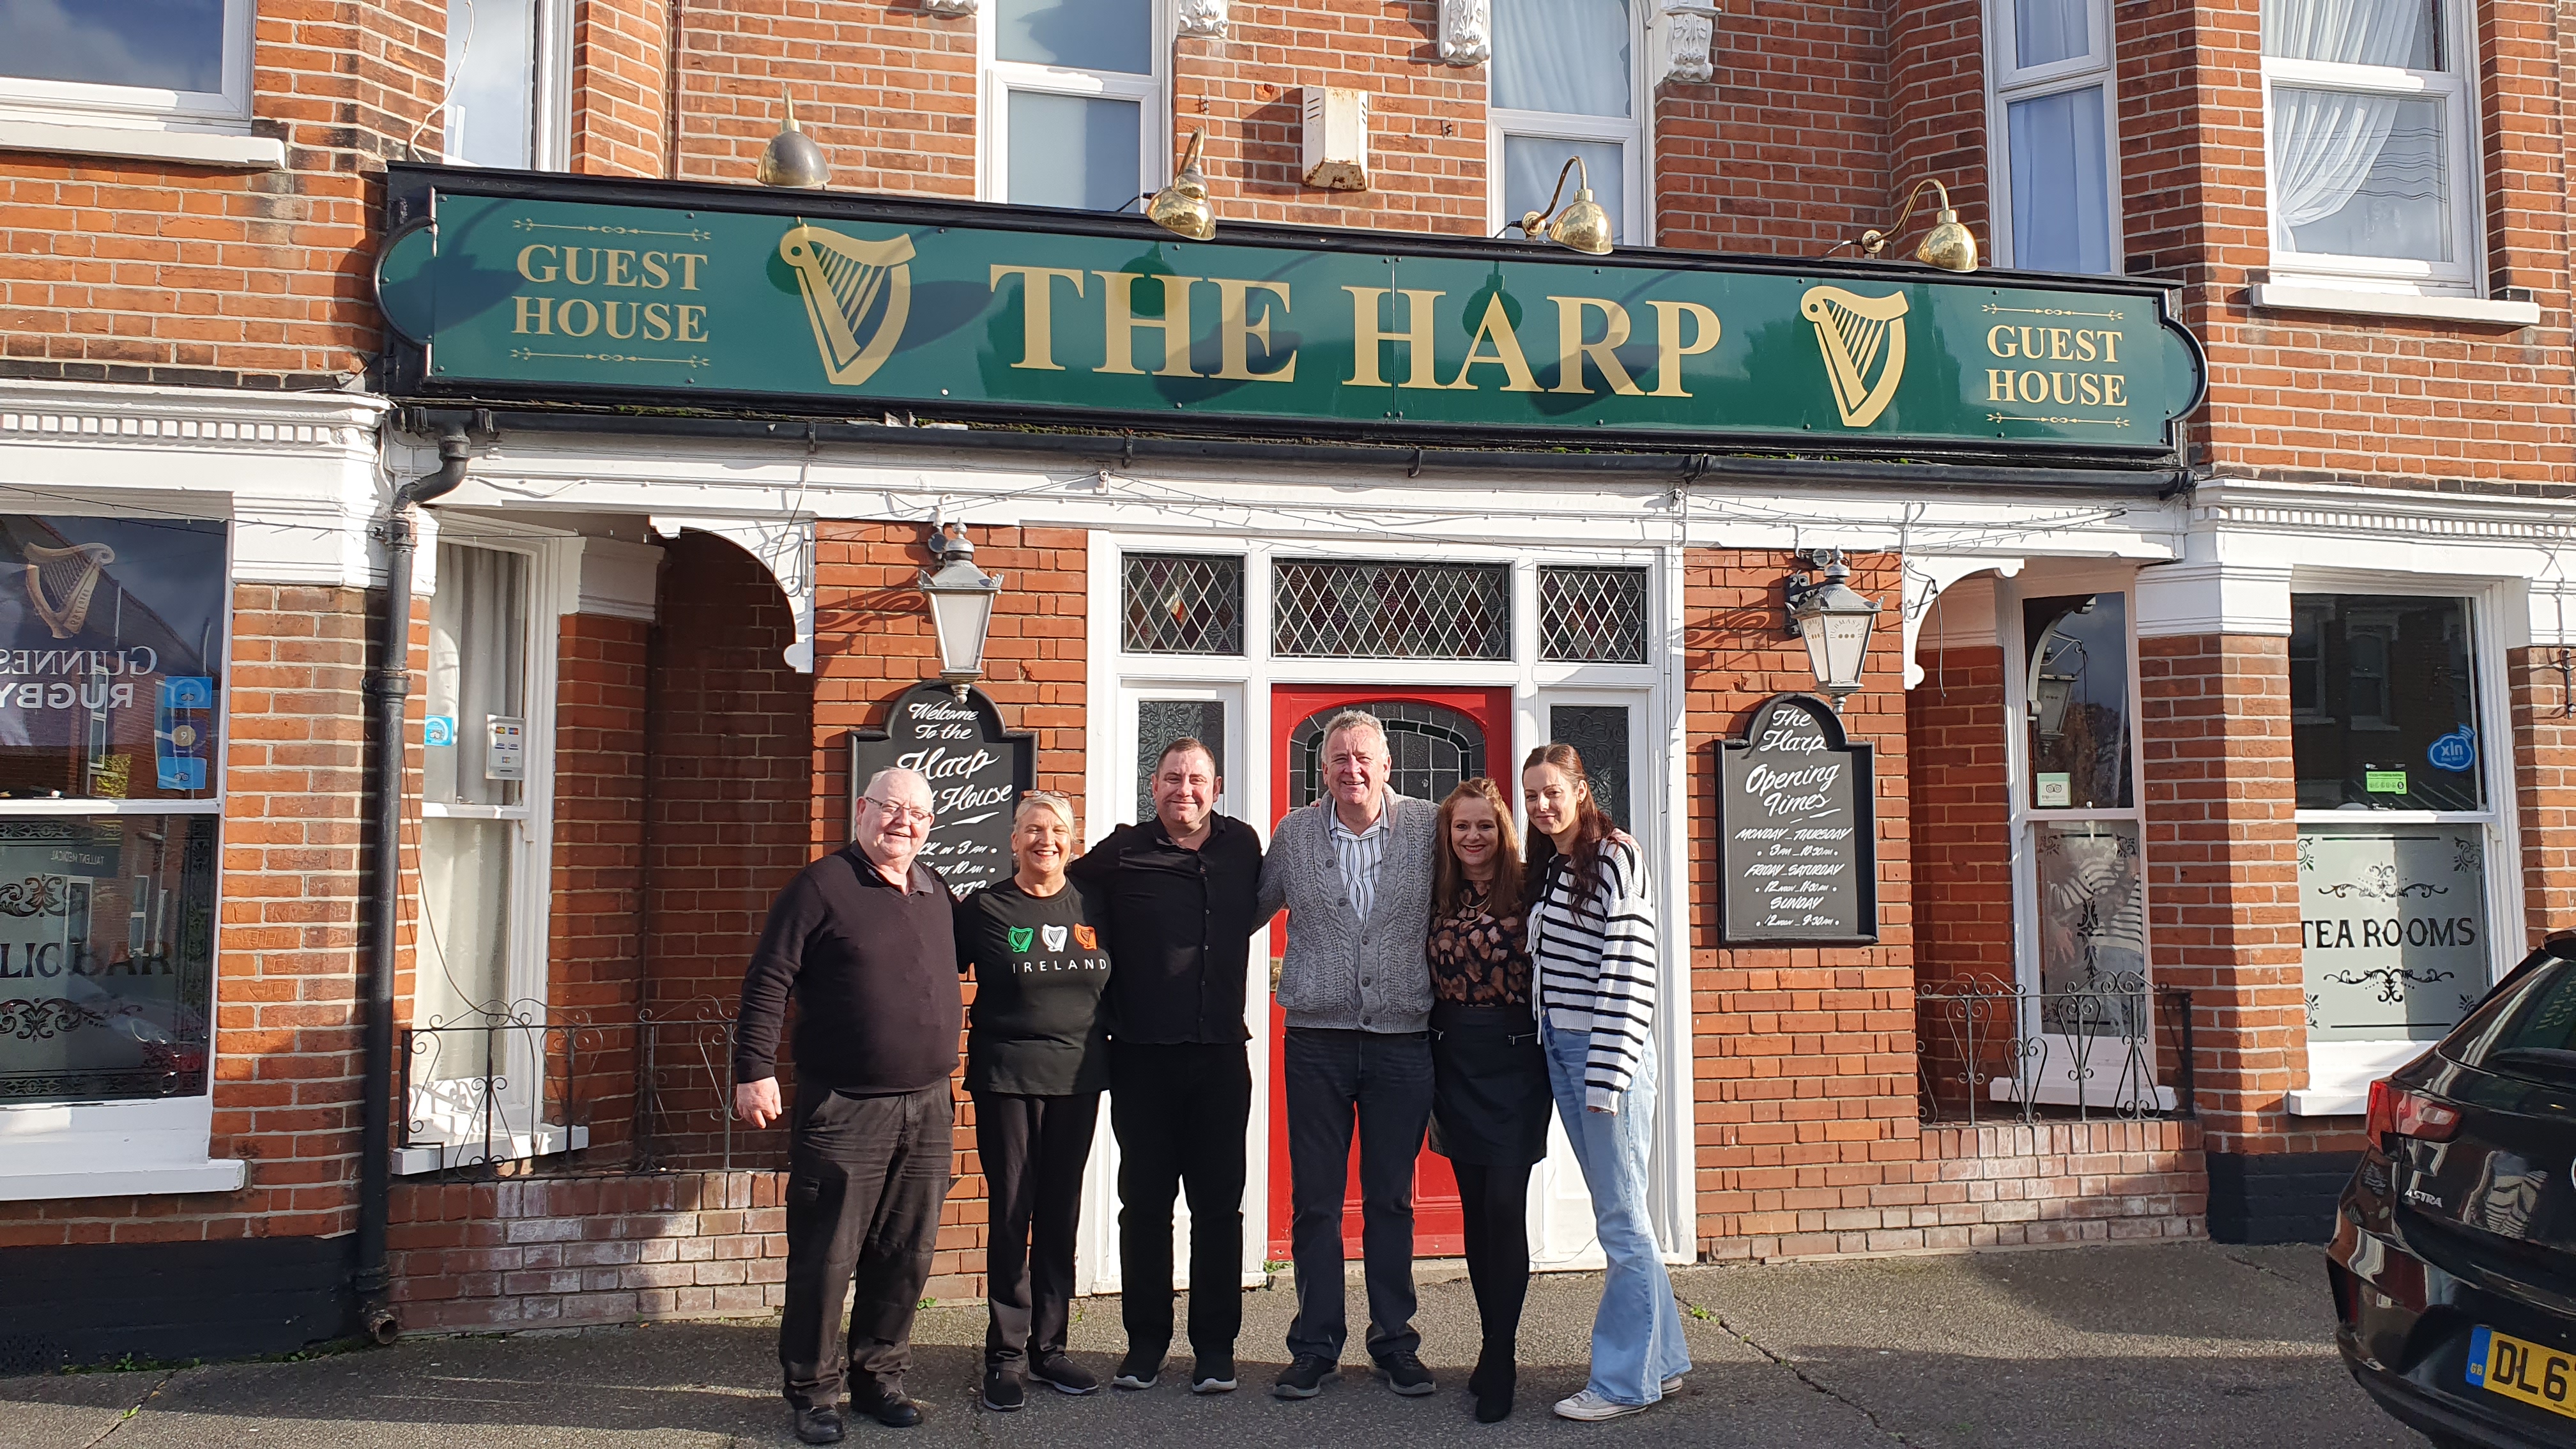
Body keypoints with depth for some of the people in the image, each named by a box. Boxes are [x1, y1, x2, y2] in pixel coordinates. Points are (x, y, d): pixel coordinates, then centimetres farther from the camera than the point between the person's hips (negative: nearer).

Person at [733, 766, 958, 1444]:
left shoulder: (936, 893, 13)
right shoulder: (822, 886, -6)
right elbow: (767, 982, -8)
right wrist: (755, 1071, -14)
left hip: (927, 1107, 6)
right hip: (844, 1108, -6)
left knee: (906, 1256, 11)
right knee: (826, 1257, 1)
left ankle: (878, 1376, 26)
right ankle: (813, 1391, 15)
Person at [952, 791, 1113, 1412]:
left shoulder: (1093, 906, 5)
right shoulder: (984, 908, -2)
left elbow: (1112, 982, 17)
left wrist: (1110, 1035, 8)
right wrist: (968, 1023, -3)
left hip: (1078, 1076, 3)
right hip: (1006, 1076, -3)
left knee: (1061, 1215, 9)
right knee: (1010, 1215, 1)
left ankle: (1049, 1347, 20)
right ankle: (1006, 1356, 11)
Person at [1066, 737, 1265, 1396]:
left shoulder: (1242, 844, 8)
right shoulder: (1123, 853, -1)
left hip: (1221, 1052, 2)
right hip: (1143, 1055, -1)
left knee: (1219, 1204, 6)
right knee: (1144, 1201, 7)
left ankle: (1215, 1347, 16)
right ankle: (1146, 1342, 20)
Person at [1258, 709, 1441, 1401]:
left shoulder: (1429, 827, 0)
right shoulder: (1293, 834, 4)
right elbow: (1250, 910, 16)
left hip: (1403, 1040, -1)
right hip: (1316, 1039, 1)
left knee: (1391, 1200, 9)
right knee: (1314, 1202, 6)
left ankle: (1395, 1342, 22)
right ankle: (1315, 1346, 18)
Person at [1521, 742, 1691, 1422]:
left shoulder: (1616, 857, -9)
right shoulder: (1549, 869, 16)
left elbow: (1627, 970, -15)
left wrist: (1606, 1073, -19)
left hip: (1607, 1050, -8)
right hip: (1559, 1048, 8)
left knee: (1621, 1218, -2)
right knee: (1615, 1214, 13)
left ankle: (1624, 1381, 6)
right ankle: (1661, 1358, 24)